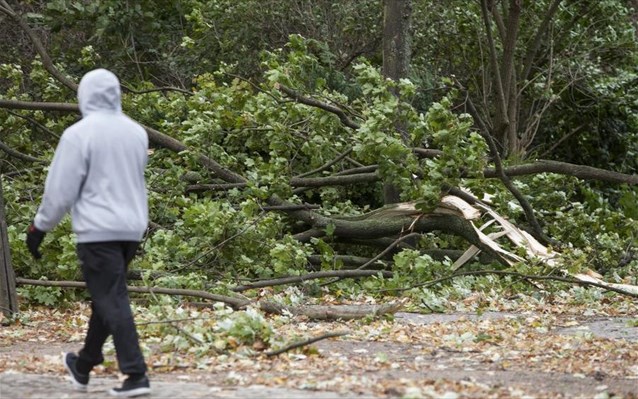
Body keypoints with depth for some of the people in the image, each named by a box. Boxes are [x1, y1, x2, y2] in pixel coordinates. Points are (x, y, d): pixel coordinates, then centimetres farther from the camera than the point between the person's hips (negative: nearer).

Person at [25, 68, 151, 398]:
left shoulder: (79, 134, -11)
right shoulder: (136, 132, 7)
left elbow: (61, 190, -9)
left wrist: (40, 226, 3)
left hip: (97, 230, -7)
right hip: (131, 227, 7)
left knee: (111, 300, -5)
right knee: (107, 296, 17)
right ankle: (84, 365, 32)